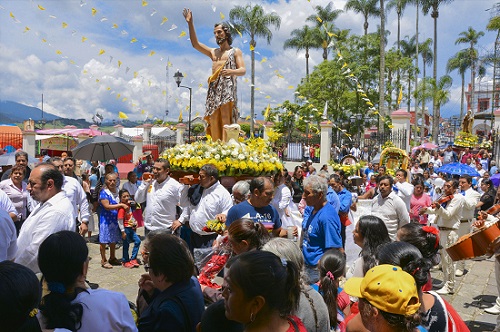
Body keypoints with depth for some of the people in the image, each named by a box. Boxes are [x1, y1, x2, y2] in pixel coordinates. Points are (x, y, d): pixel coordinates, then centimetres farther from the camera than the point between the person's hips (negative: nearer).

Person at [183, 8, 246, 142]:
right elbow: (195, 44, 17)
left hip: (228, 88, -4)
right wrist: (190, 23, 9)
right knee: (214, 119, -4)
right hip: (214, 89, 5)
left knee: (226, 118, -17)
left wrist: (231, 71, -24)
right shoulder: (213, 52, 25)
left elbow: (243, 70, -1)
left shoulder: (235, 51, 12)